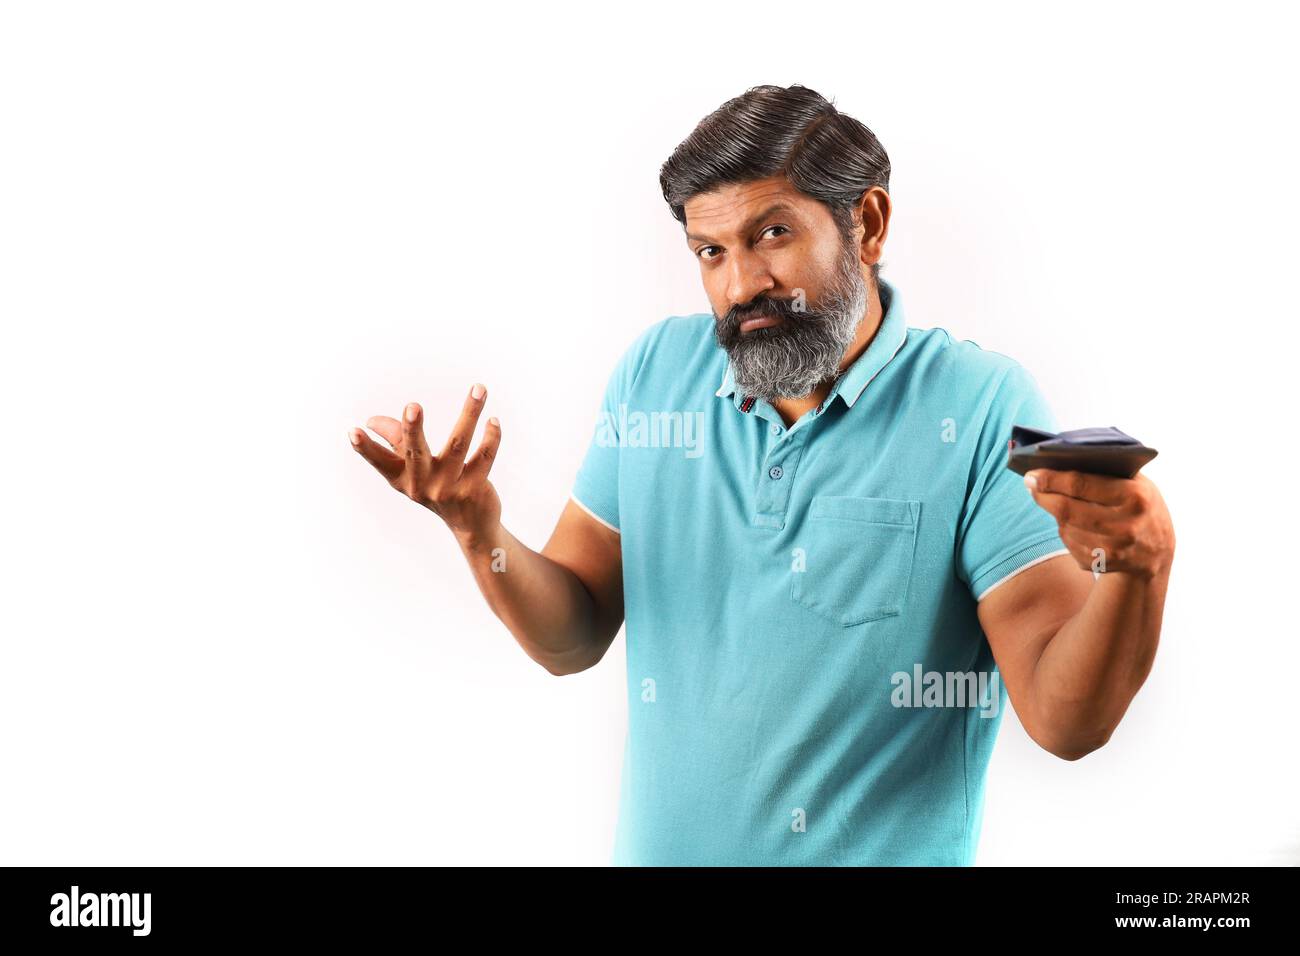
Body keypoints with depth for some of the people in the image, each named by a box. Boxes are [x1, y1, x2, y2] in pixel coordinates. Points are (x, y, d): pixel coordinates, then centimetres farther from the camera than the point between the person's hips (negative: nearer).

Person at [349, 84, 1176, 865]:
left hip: (890, 850, -3)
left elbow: (1065, 720, -18)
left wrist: (1140, 567, -35)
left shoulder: (984, 406, -14)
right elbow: (574, 639, 2)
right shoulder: (658, 370, -1)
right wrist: (480, 531, -15)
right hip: (664, 847, 4)